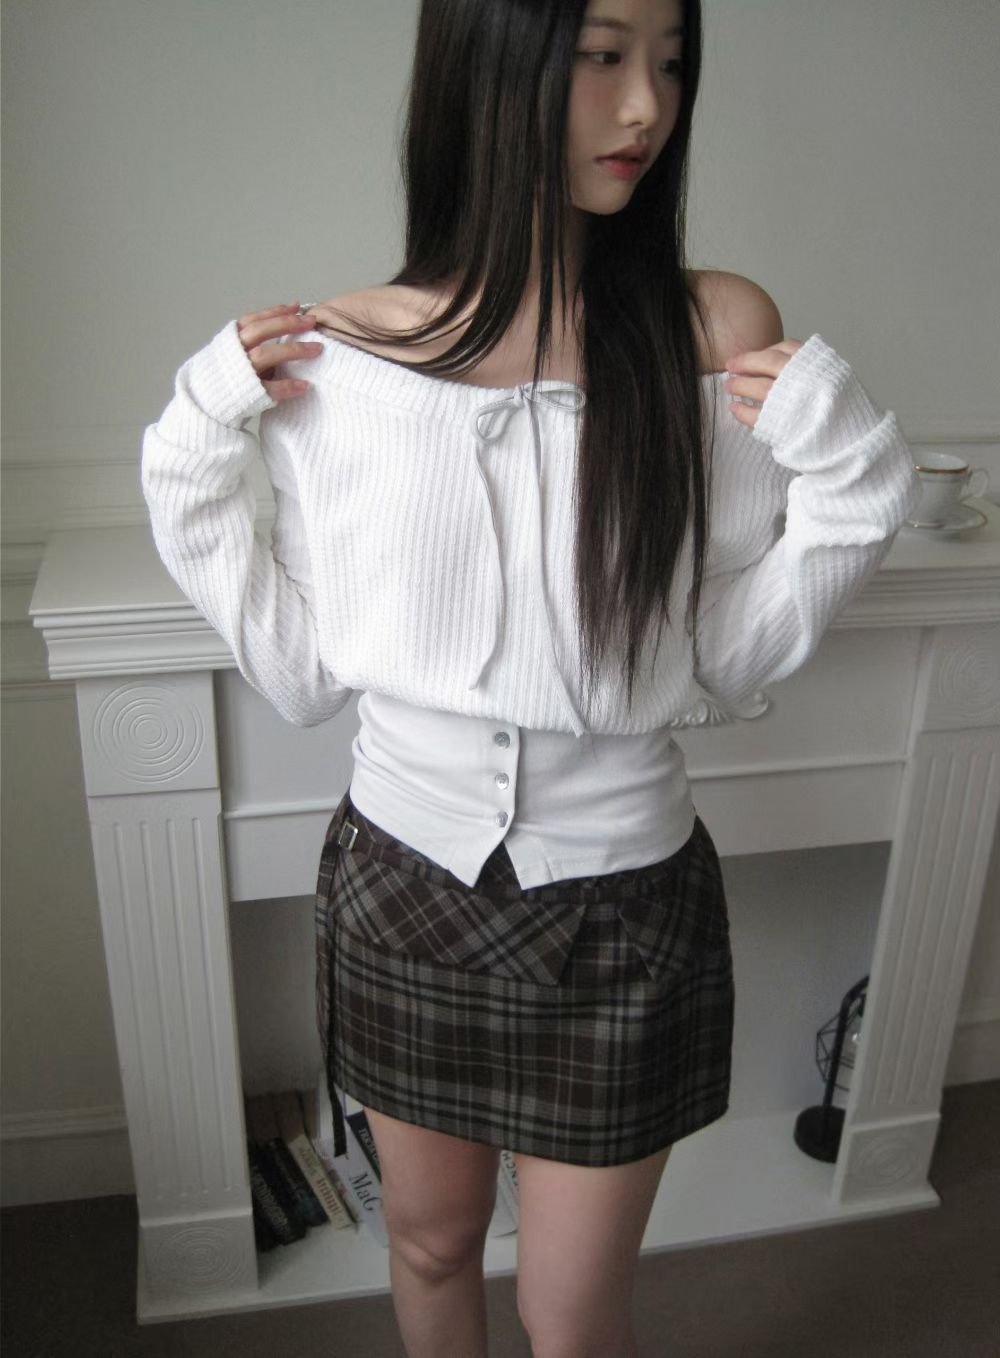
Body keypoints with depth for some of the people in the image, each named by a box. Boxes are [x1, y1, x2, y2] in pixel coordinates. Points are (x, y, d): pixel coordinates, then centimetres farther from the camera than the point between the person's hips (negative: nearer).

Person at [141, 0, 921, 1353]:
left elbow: (736, 658, -5)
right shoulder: (334, 354, -9)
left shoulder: (719, 334, -11)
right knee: (430, 1244, 26)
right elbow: (301, 674, -4)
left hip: (621, 897, -1)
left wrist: (846, 467, -17)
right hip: (401, 879, 2)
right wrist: (199, 461, -11)